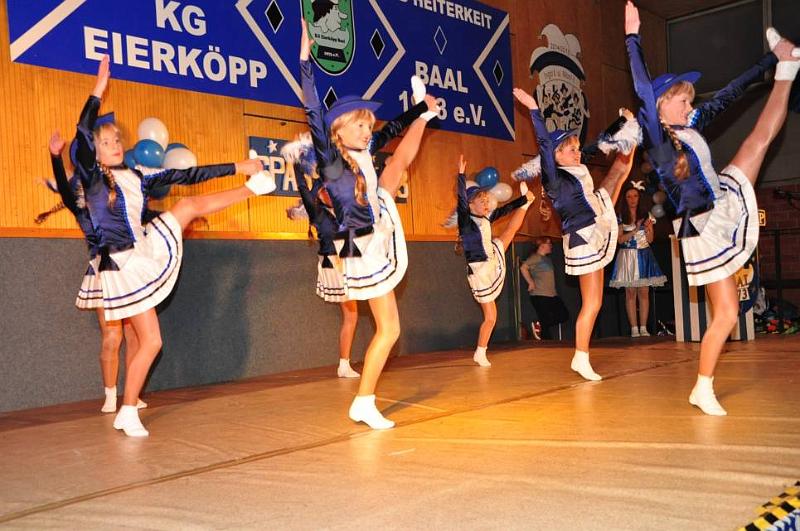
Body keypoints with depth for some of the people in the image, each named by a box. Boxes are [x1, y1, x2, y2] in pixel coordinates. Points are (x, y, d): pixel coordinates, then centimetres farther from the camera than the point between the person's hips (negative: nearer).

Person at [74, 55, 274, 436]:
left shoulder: (136, 177, 10)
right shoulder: (91, 177, -5)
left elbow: (186, 175, 11)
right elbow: (83, 134, -23)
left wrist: (236, 167, 11)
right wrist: (98, 90, -21)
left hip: (147, 253, 6)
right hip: (123, 267, -6)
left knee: (188, 205, 5)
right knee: (150, 342, -4)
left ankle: (252, 187, 19)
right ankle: (128, 414, 9)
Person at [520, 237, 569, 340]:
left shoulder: (547, 259, 17)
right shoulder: (535, 257, -9)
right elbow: (523, 268, -22)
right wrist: (531, 283, -19)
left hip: (552, 295, 9)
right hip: (540, 295, -9)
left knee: (564, 315, 5)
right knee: (545, 321, -6)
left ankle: (539, 326, 8)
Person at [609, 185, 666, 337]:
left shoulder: (646, 215, 9)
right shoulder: (621, 217, 3)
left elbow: (650, 240, 6)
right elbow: (620, 240, -4)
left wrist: (648, 228, -12)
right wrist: (635, 230, -12)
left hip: (644, 255, 2)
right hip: (628, 256, -2)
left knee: (644, 292, -2)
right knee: (630, 293, -3)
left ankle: (643, 327, 0)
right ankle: (634, 328, -1)